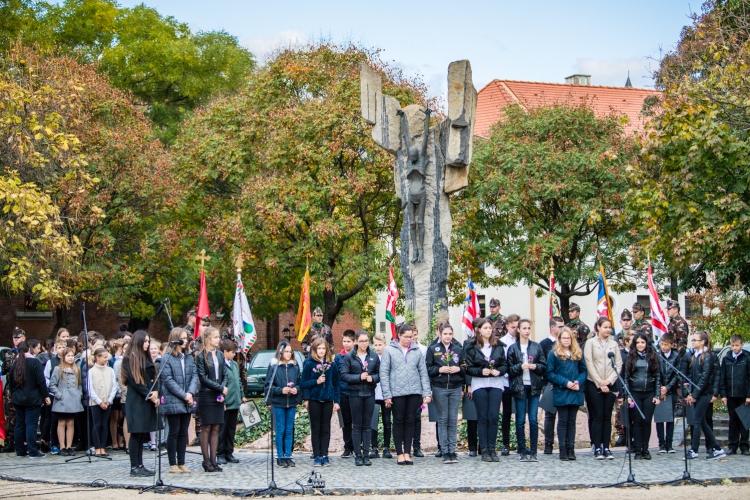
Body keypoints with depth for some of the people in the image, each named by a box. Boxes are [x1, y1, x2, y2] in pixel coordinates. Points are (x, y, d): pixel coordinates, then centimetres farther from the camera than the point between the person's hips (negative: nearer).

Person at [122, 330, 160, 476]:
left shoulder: (146, 359, 17)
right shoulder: (129, 359, -6)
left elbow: (152, 379, 13)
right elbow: (133, 381, -13)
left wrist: (155, 393, -6)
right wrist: (149, 395, -14)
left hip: (148, 402, 7)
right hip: (136, 402, -7)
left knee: (143, 434, 7)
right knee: (136, 433, -5)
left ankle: (140, 465, 10)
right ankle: (134, 467, -2)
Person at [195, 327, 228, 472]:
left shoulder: (220, 355, 11)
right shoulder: (201, 357, -6)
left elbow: (225, 375, 10)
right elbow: (203, 378, -11)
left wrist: (223, 393, -4)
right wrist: (221, 388, -12)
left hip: (218, 397, 5)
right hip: (206, 396, -5)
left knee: (216, 428, 5)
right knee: (206, 428, -1)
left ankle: (213, 460, 9)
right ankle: (206, 461, 2)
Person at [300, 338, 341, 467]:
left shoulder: (331, 365, 4)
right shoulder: (309, 364, -3)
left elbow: (336, 384, 8)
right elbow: (303, 383, -3)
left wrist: (337, 401, 3)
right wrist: (316, 381, -17)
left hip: (327, 400, 2)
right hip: (314, 400, -2)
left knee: (326, 428, 5)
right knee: (315, 429, 4)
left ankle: (324, 455, 9)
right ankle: (317, 456, 7)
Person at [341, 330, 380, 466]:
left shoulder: (374, 356, 5)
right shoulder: (349, 357, -2)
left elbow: (379, 373, 8)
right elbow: (344, 375, -6)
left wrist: (372, 378, -12)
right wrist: (359, 377, -16)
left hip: (370, 393, 2)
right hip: (355, 393, -2)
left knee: (367, 425, 6)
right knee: (357, 425, 3)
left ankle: (366, 455, 10)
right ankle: (358, 455, 6)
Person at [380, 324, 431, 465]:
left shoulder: (417, 351, 9)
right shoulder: (389, 350, 0)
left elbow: (423, 373, 10)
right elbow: (384, 373, -2)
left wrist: (427, 393, 2)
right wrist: (386, 395, -7)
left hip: (414, 392, 3)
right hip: (397, 392, -3)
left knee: (410, 422, 6)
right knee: (398, 422, 4)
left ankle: (407, 452, 11)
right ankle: (399, 453, 10)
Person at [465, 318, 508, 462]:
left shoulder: (498, 346, 10)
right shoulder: (472, 347, 3)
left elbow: (505, 364, 10)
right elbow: (468, 368, -1)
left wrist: (499, 371, -9)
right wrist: (481, 371, -16)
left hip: (496, 384, 2)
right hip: (479, 384, -2)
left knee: (493, 417, -3)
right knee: (482, 418, 0)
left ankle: (492, 449, 4)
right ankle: (484, 450, 3)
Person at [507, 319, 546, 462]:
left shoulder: (537, 347, 10)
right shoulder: (513, 348, 3)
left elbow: (544, 366, 10)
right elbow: (509, 368, 2)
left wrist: (536, 366, -9)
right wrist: (520, 367, -15)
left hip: (534, 386, 1)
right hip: (520, 387, -1)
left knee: (533, 420, -1)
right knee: (520, 420, 0)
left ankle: (533, 452, 3)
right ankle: (523, 451, 7)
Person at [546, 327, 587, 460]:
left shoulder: (578, 354, 10)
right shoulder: (554, 354, -1)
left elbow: (583, 371, 11)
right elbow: (550, 374, -5)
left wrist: (579, 382, -8)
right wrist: (565, 382, -14)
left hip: (575, 393, 3)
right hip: (561, 393, -3)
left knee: (572, 421, 6)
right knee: (563, 421, 0)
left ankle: (571, 449, 8)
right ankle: (563, 449, 3)